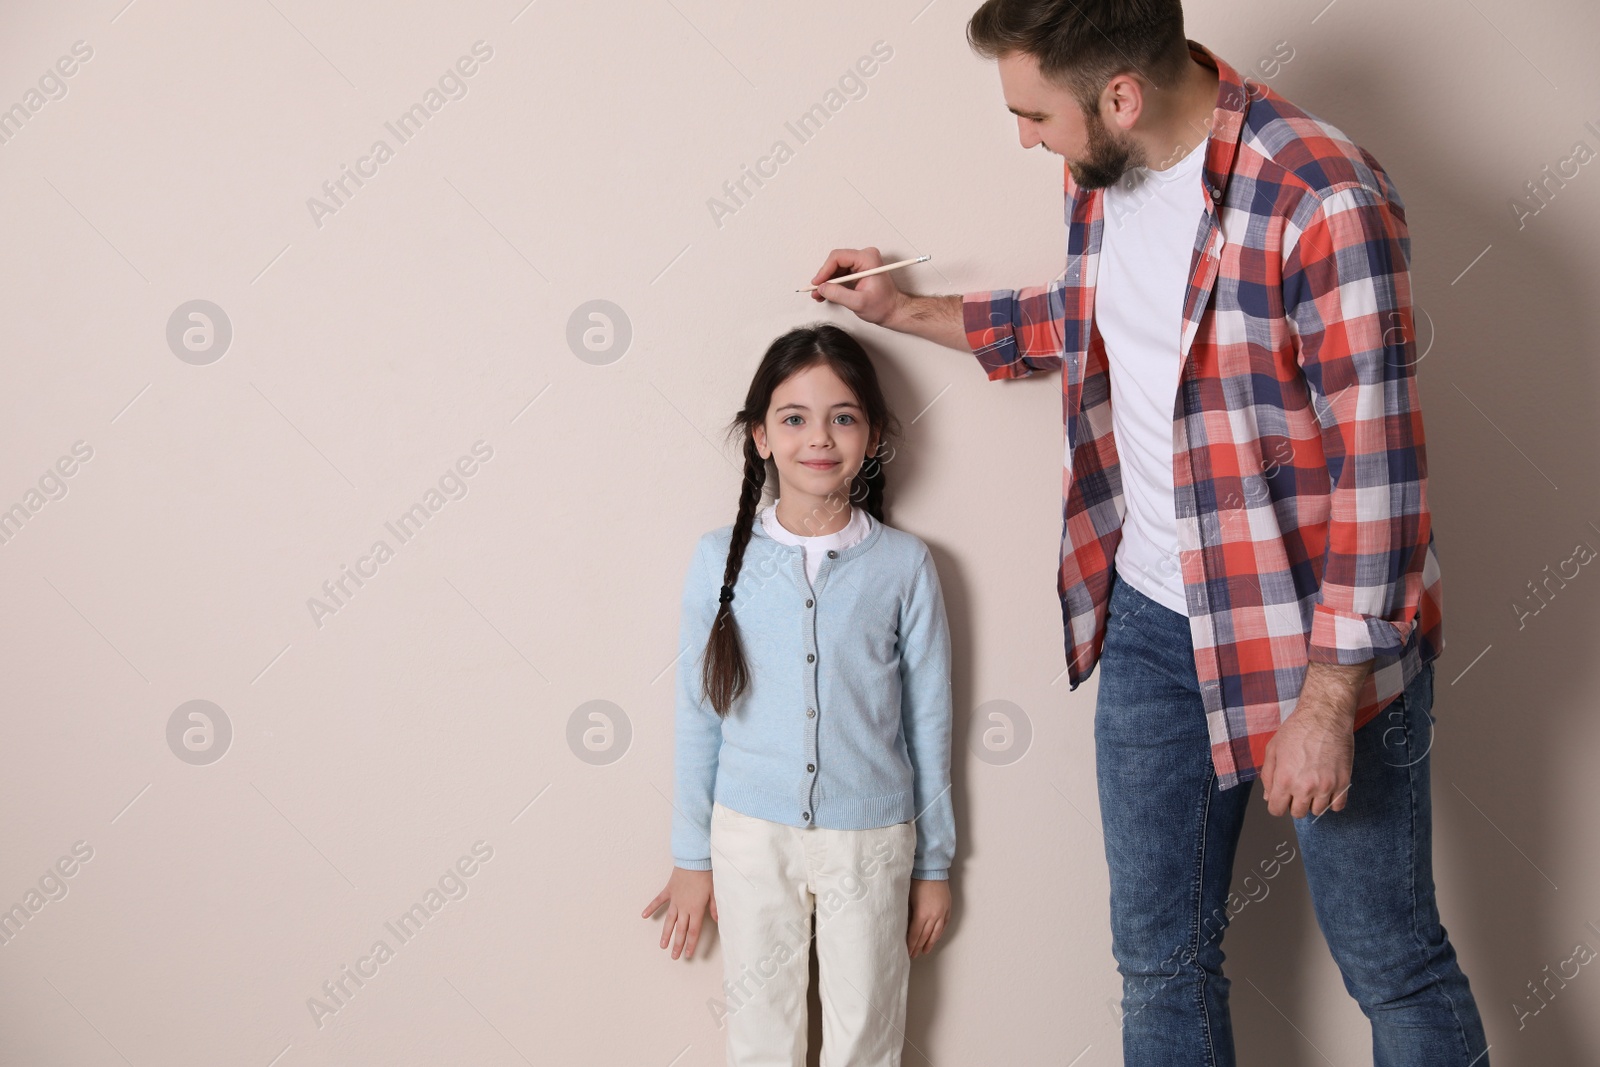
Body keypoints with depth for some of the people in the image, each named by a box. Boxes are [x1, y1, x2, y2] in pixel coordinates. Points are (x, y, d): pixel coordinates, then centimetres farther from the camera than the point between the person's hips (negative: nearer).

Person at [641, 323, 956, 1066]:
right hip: (752, 836, 1)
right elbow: (697, 715, 3)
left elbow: (929, 722, 2)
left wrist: (934, 865, 6)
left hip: (870, 842, 0)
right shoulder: (722, 559, -4)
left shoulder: (903, 565, -5)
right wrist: (691, 858, 6)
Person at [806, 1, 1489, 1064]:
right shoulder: (1103, 174, 2)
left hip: (1319, 639, -7)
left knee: (1393, 962, 9)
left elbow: (1377, 468, -22)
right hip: (1152, 620, 7)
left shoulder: (1323, 200, -23)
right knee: (1161, 958, 17)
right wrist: (909, 311, 24)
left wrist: (1328, 700, -20)